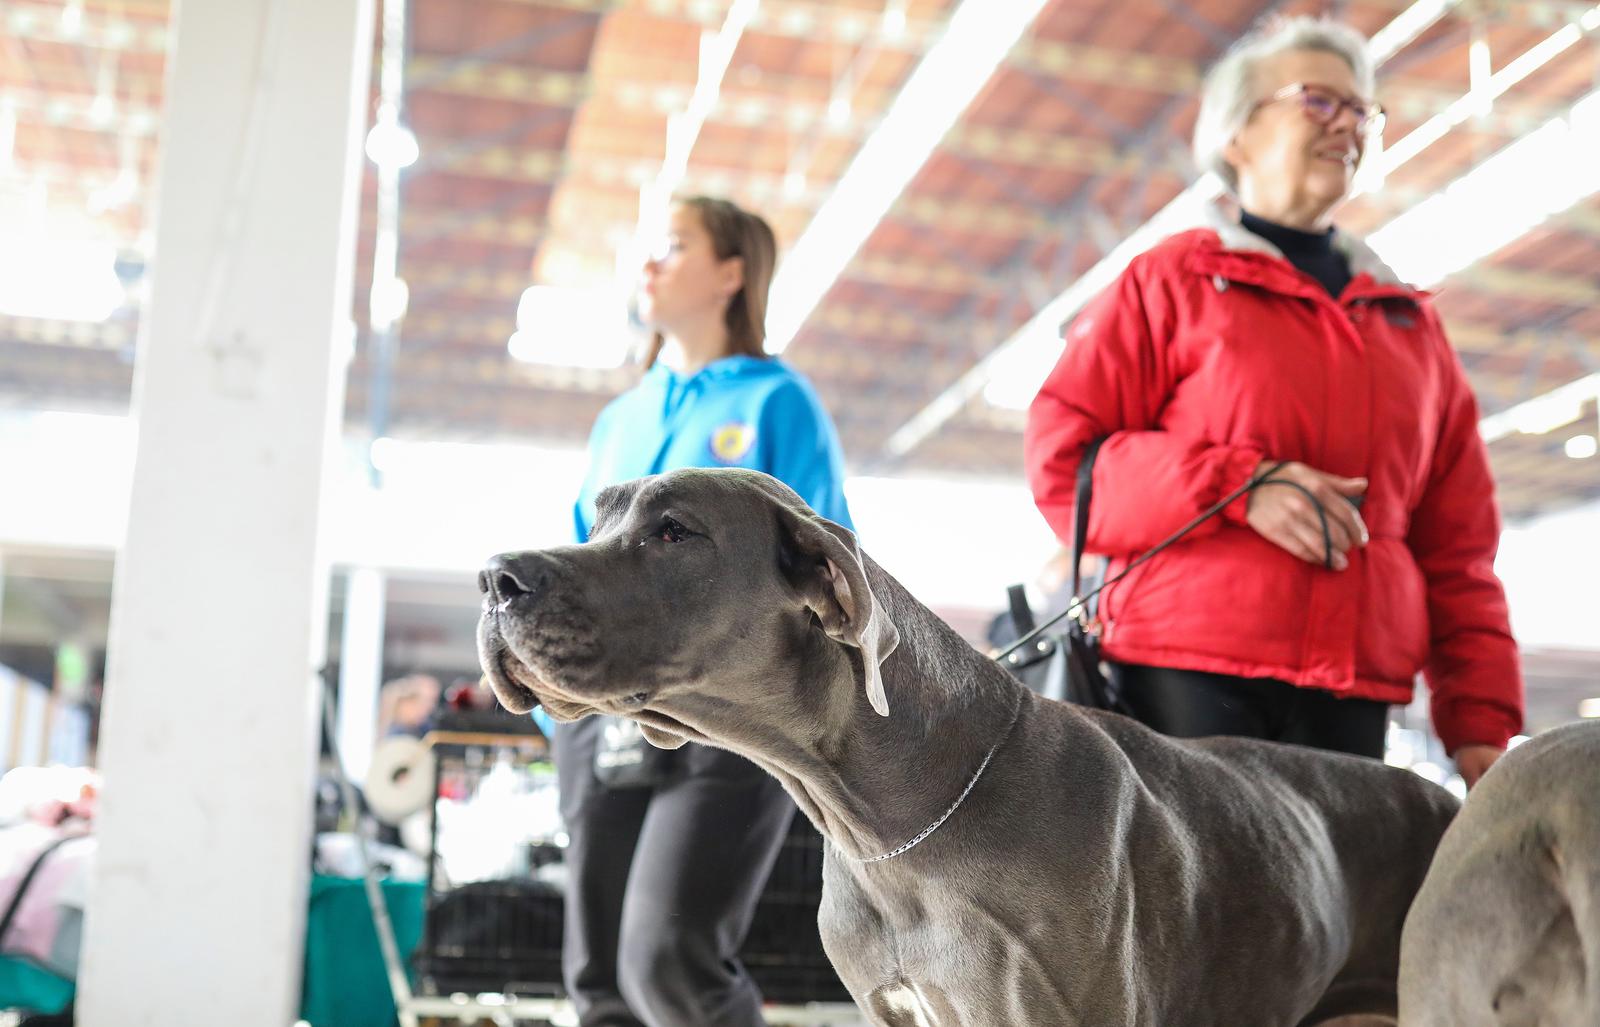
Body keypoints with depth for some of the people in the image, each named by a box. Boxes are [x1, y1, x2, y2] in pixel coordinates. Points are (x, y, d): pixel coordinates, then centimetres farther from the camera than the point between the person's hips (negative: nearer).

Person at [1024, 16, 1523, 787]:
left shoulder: (1411, 322, 21)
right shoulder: (1171, 281, 9)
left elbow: (1457, 545, 17)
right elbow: (1060, 461, -1)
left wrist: (1480, 720, 8)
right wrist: (1239, 485, -14)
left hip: (1352, 690, 4)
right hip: (1187, 672, -4)